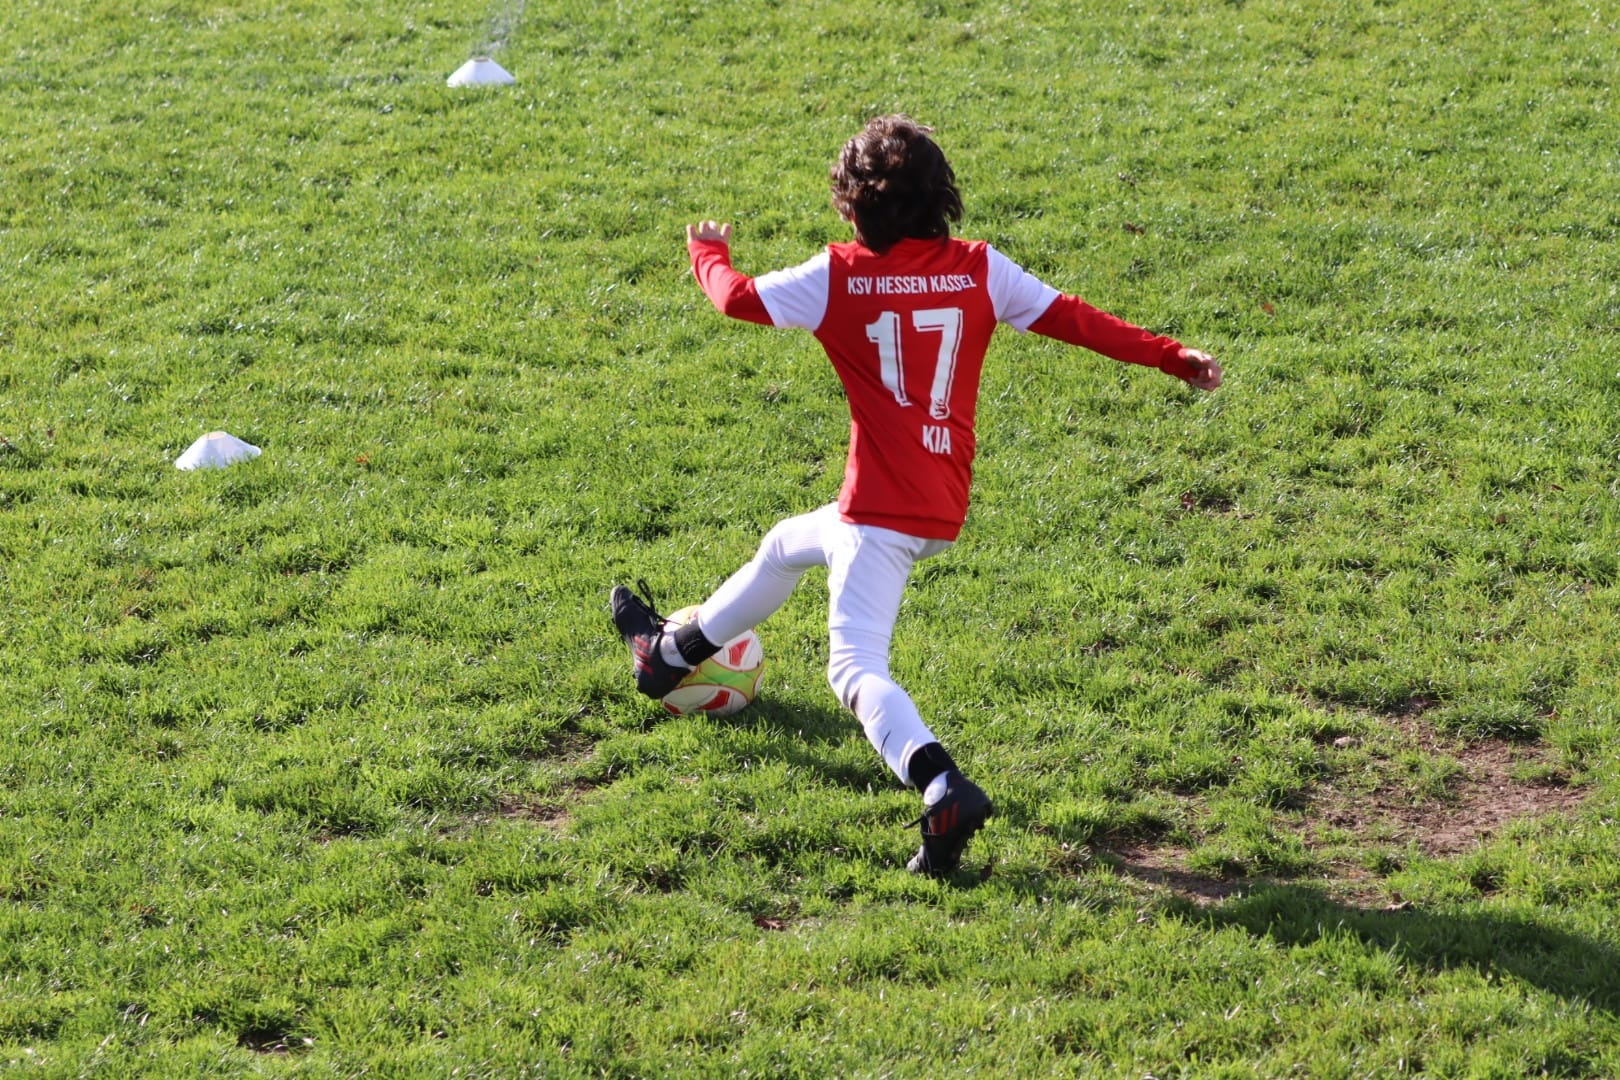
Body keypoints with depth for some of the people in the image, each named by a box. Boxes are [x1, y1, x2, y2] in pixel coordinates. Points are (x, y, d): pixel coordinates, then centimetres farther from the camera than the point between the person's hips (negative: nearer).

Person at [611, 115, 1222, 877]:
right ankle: (670, 653, 49)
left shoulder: (838, 276, -10)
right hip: (944, 507, 7)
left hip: (882, 510, -7)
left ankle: (944, 790, -33)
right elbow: (1070, 318, -1)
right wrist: (1171, 356, 7)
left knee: (854, 666, -9)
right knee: (784, 547, 29)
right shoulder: (979, 269, -1)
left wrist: (708, 252, 19)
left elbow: (739, 299, -3)